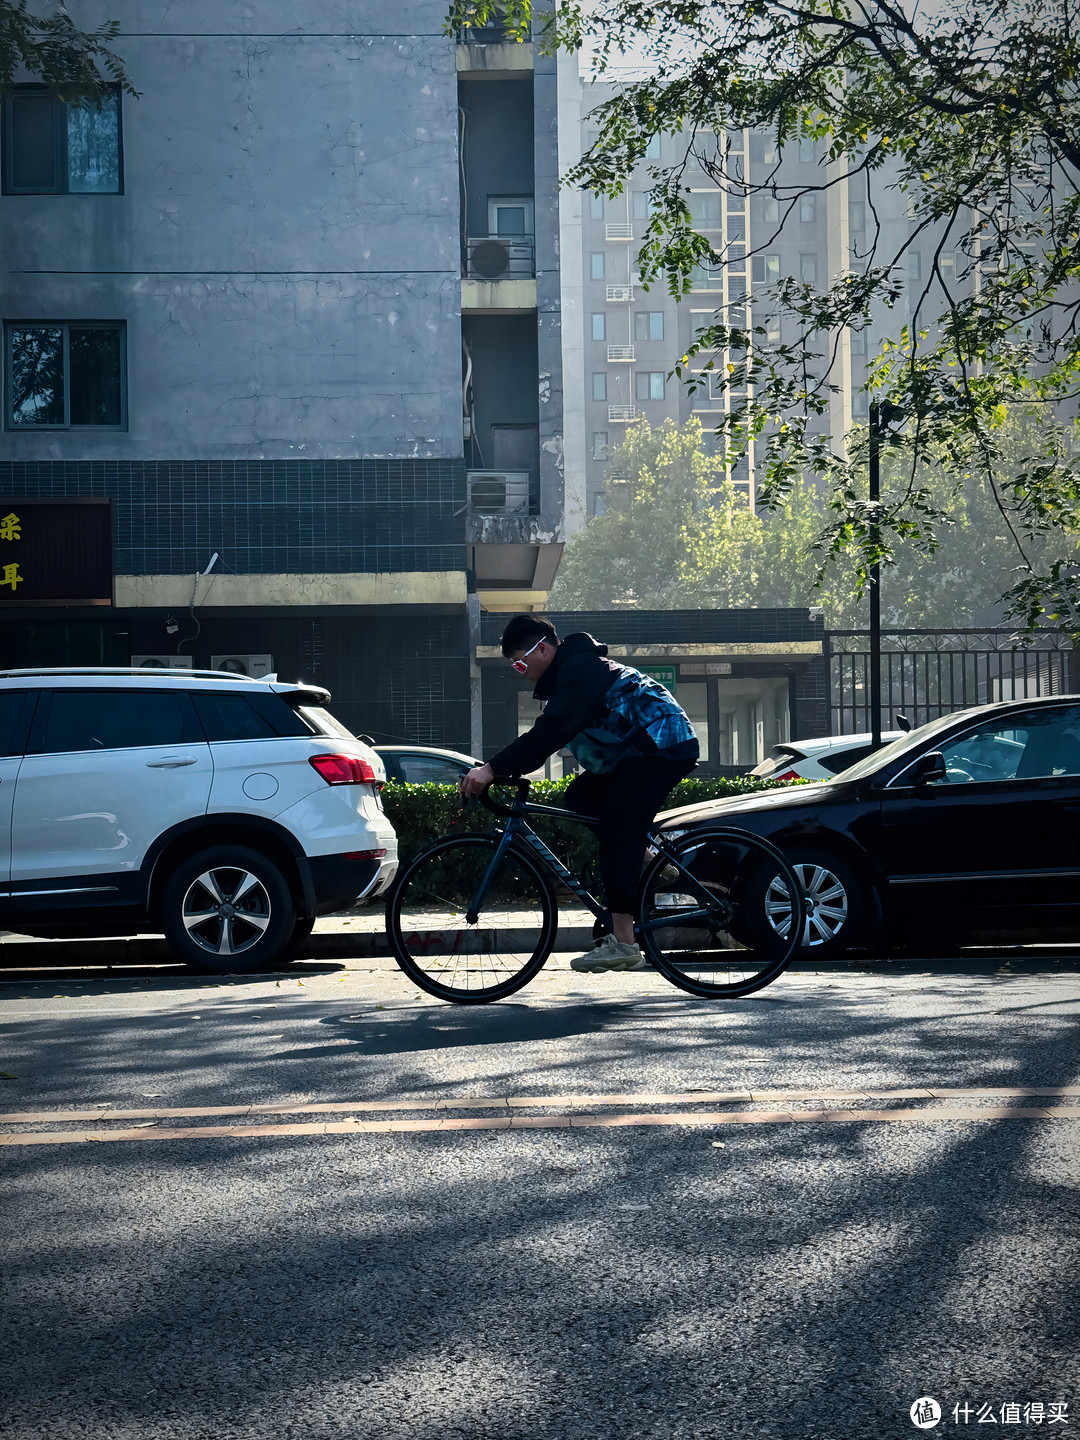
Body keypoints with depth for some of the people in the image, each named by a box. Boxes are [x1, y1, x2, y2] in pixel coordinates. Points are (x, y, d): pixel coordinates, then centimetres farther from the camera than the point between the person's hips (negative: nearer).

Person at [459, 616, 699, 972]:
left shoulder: (580, 671, -18)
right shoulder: (572, 669, 15)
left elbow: (550, 732, -29)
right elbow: (549, 733, 19)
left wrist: (493, 769, -33)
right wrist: (498, 769, 11)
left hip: (662, 746, -11)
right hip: (639, 748, 11)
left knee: (617, 833, -16)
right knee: (581, 796, 7)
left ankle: (623, 943, -20)